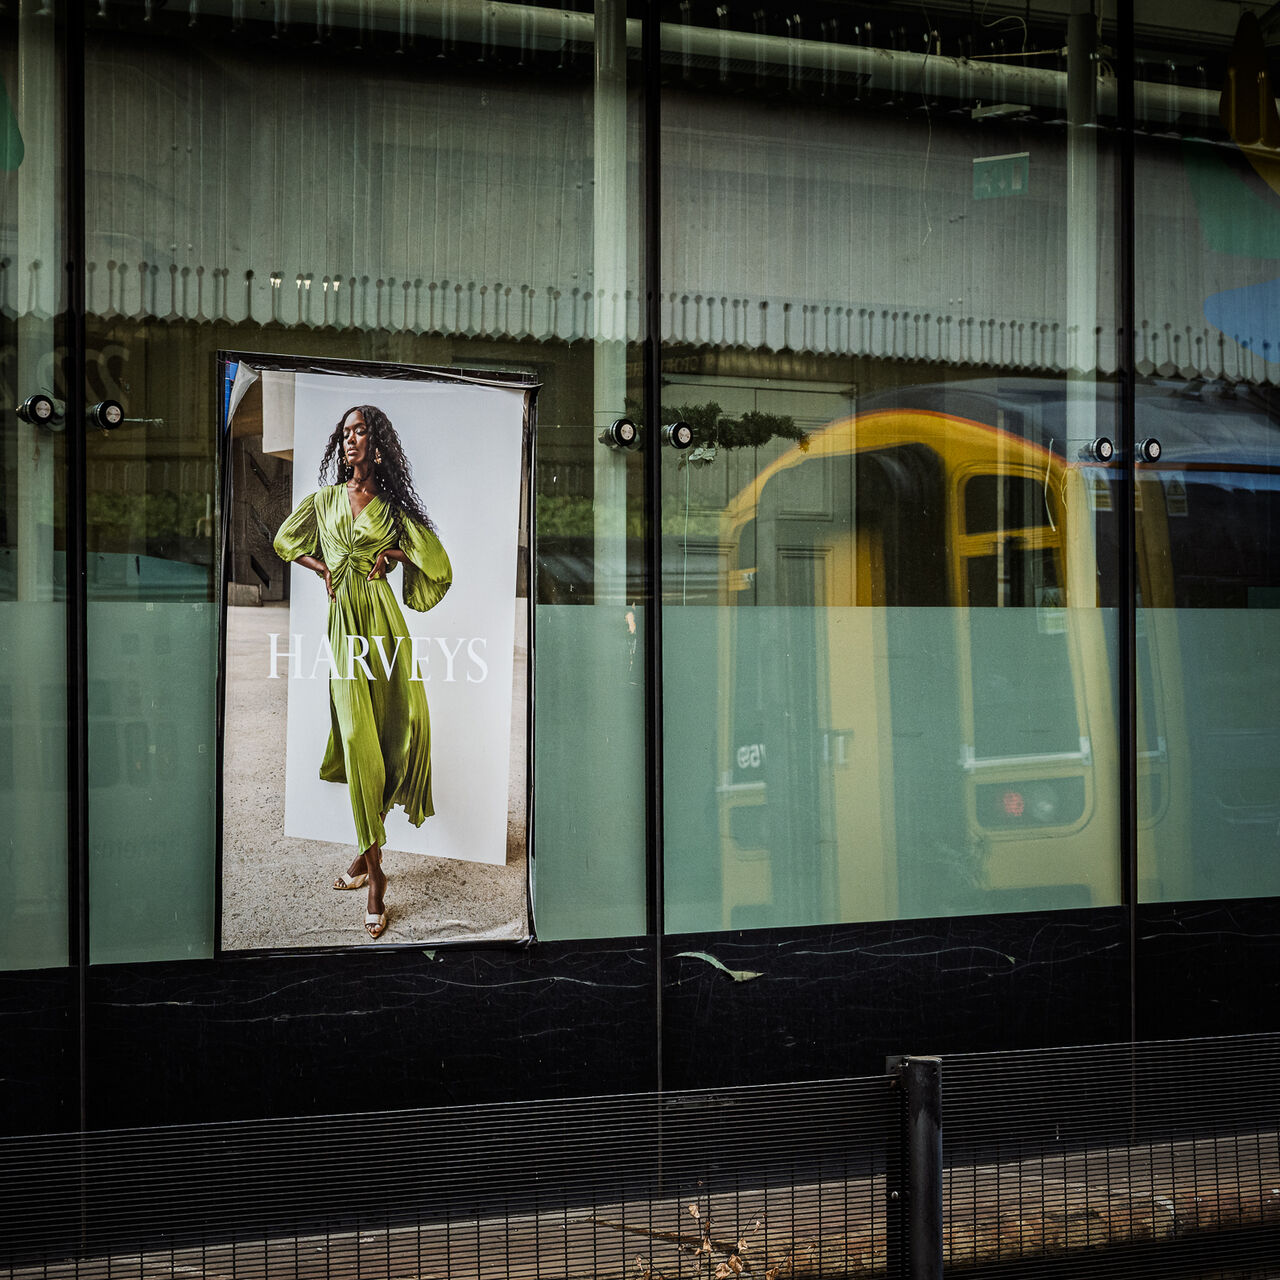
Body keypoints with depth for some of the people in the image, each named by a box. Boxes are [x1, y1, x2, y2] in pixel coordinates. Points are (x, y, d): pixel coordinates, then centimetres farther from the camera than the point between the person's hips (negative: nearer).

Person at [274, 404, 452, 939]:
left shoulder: (393, 507, 10)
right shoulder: (324, 499, 13)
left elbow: (434, 557, 14)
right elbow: (285, 541, 26)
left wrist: (394, 552, 0)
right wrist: (324, 568, 12)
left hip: (381, 618, 0)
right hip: (342, 619, 0)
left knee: (400, 728, -7)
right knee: (358, 738, -9)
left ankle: (366, 850, 8)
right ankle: (374, 874, -7)